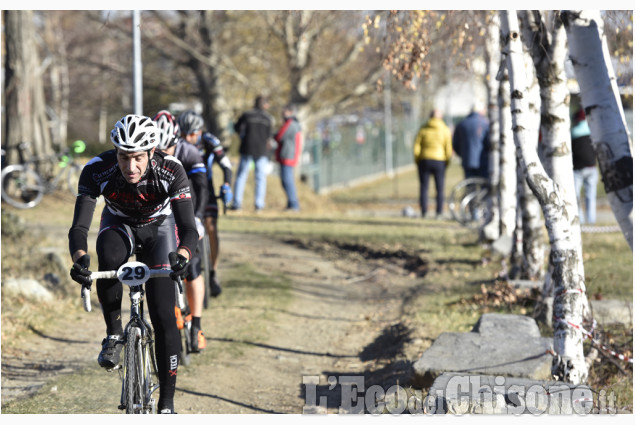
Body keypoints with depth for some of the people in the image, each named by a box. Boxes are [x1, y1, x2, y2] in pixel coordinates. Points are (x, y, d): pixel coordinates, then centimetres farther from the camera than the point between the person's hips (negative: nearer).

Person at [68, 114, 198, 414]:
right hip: (119, 225, 1)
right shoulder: (96, 171, -32)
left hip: (159, 227, -1)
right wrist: (80, 259, -57)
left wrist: (182, 256, -61)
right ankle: (114, 334, -11)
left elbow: (189, 229, -39)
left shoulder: (171, 171, -34)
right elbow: (79, 227, -35)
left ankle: (166, 404, -2)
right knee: (109, 260, -37)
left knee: (164, 317, -12)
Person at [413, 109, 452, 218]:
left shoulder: (423, 129, 0)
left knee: (423, 187, 6)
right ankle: (439, 212, 2)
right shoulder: (445, 130, -1)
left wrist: (417, 162, 8)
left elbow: (416, 147, -1)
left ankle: (424, 212, 2)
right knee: (440, 188, 6)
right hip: (439, 161, -1)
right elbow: (448, 149, -3)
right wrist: (446, 163, 8)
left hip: (424, 160, 1)